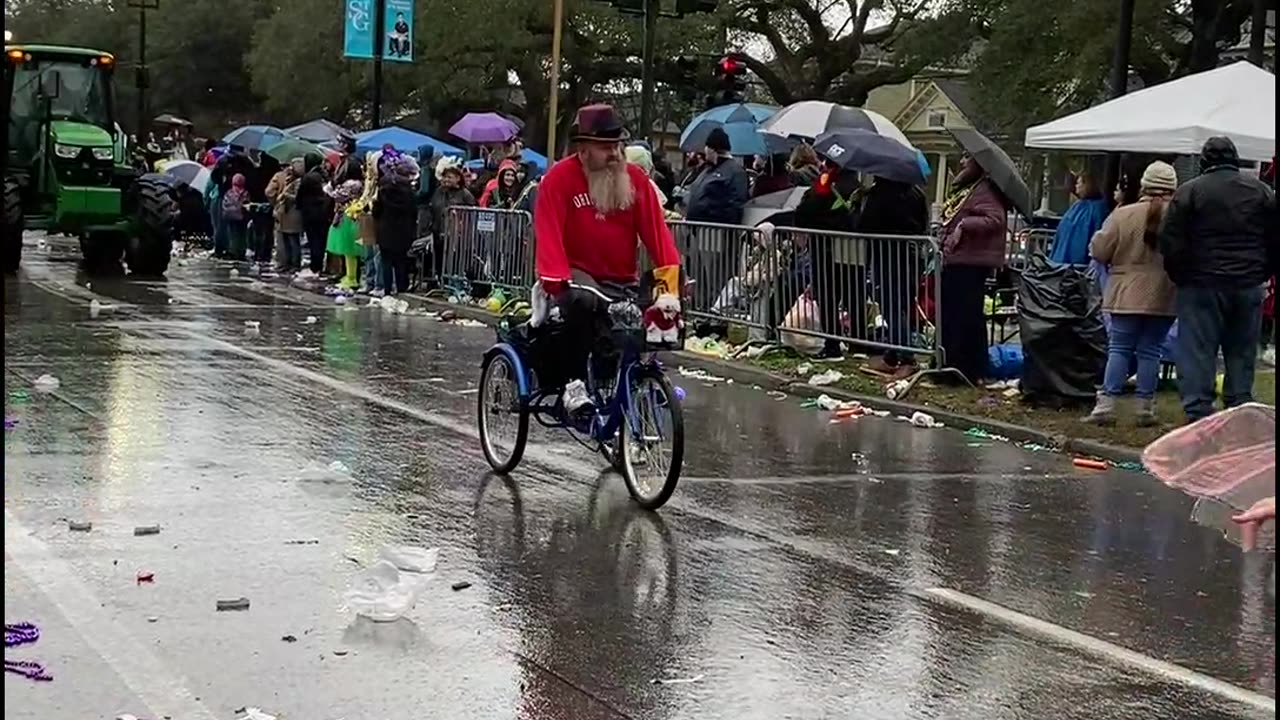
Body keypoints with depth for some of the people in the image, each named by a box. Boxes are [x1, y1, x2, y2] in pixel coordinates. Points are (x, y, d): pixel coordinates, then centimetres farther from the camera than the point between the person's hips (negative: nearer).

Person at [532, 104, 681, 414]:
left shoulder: (634, 178, 0)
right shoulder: (560, 178, -11)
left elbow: (656, 231, -6)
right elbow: (549, 235, -18)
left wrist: (670, 279, -18)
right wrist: (557, 283, -30)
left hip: (621, 280, 4)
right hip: (578, 273, -4)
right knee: (582, 300, -37)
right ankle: (574, 384, -27)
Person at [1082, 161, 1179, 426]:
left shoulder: (1123, 215, -8)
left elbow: (1099, 251, -4)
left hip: (1127, 295, -1)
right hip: (1163, 297, 1)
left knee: (1119, 349, 5)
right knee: (1150, 351, 7)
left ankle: (1106, 404, 0)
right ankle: (1145, 408, 8)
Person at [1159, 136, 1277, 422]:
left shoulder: (1189, 193, -6)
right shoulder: (1262, 192, 6)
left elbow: (1171, 245, -8)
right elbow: (1274, 242, 7)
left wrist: (1182, 279, 5)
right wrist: (1260, 275, 14)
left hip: (1202, 286, -3)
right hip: (1249, 287, 4)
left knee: (1198, 356, 0)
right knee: (1242, 356, 11)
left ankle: (1198, 416, -3)